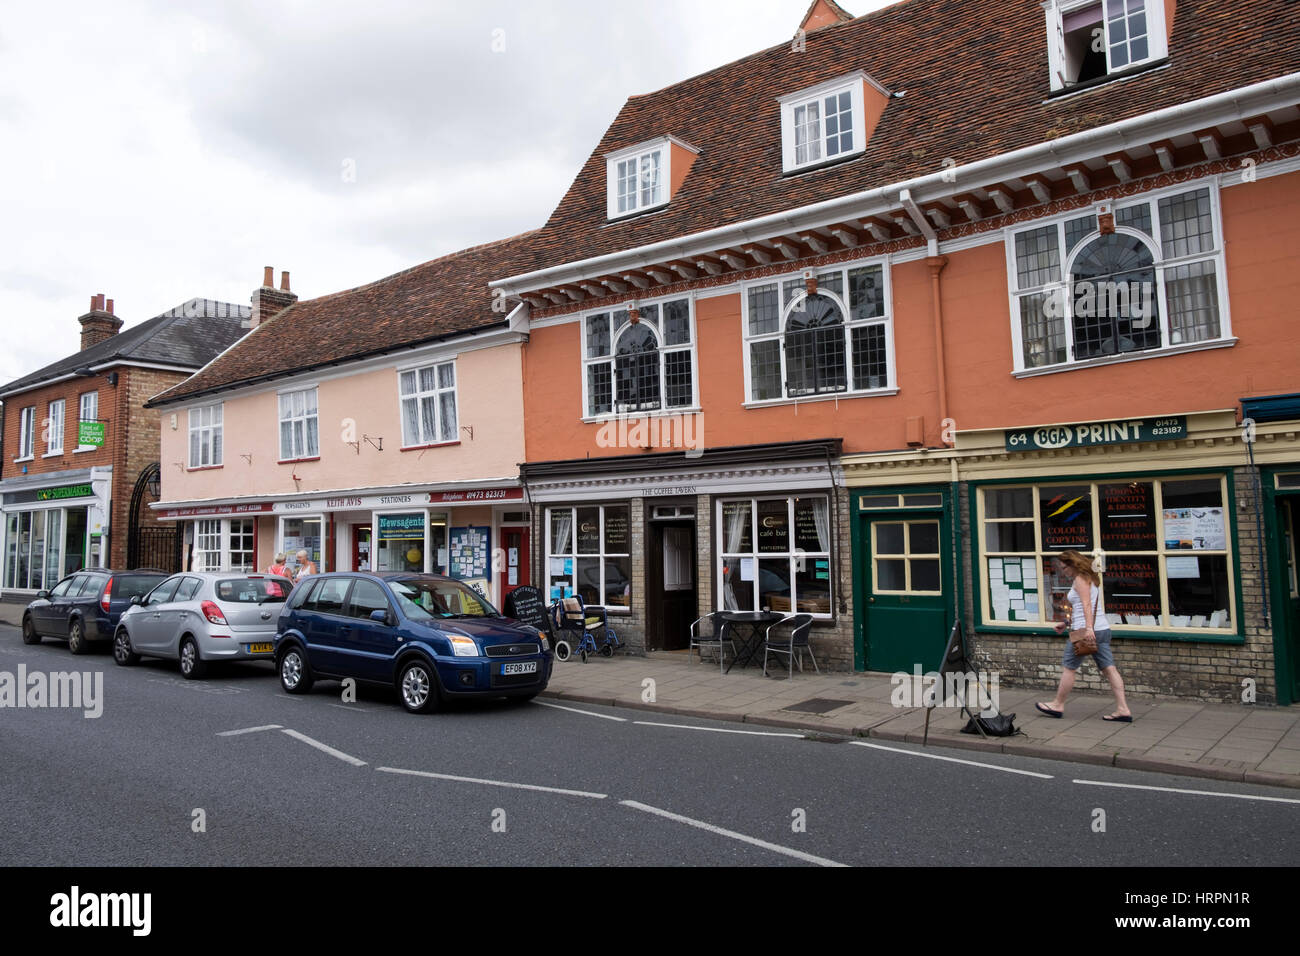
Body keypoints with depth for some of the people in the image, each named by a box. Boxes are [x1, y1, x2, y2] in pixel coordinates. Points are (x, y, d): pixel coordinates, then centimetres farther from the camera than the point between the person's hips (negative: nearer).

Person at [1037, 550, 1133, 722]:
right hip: (1103, 629, 9)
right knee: (1109, 669, 5)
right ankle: (1123, 710, 1)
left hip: (1084, 630, -9)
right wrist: (1067, 624, 29)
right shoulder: (1091, 578, 21)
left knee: (1069, 668, 2)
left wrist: (1088, 628, -29)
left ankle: (1058, 706, 13)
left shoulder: (1080, 579, -8)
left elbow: (1087, 605, -20)